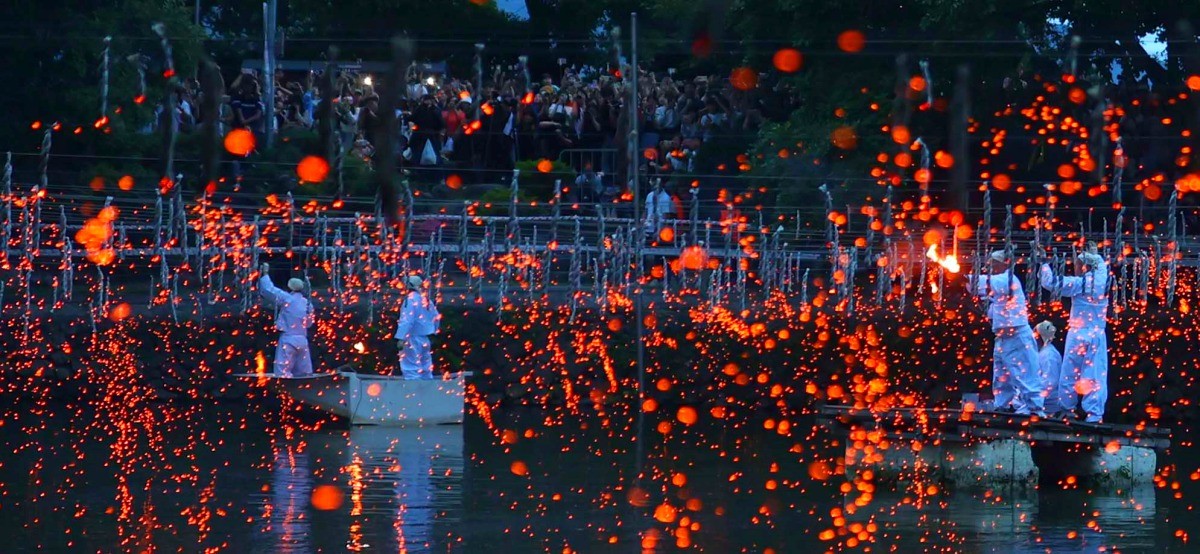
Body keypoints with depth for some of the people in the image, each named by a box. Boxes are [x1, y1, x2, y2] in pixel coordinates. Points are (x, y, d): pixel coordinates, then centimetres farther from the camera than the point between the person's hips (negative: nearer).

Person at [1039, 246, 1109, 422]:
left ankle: (1067, 409, 9)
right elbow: (1101, 265, 26)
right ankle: (1095, 412, -10)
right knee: (1095, 375, -1)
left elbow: (1050, 282, -10)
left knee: (1069, 374, 7)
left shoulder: (1080, 283, -10)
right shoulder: (1103, 281, 3)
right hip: (1098, 336, 3)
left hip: (1078, 334, -3)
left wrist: (1045, 264, 2)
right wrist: (1093, 253, 37)